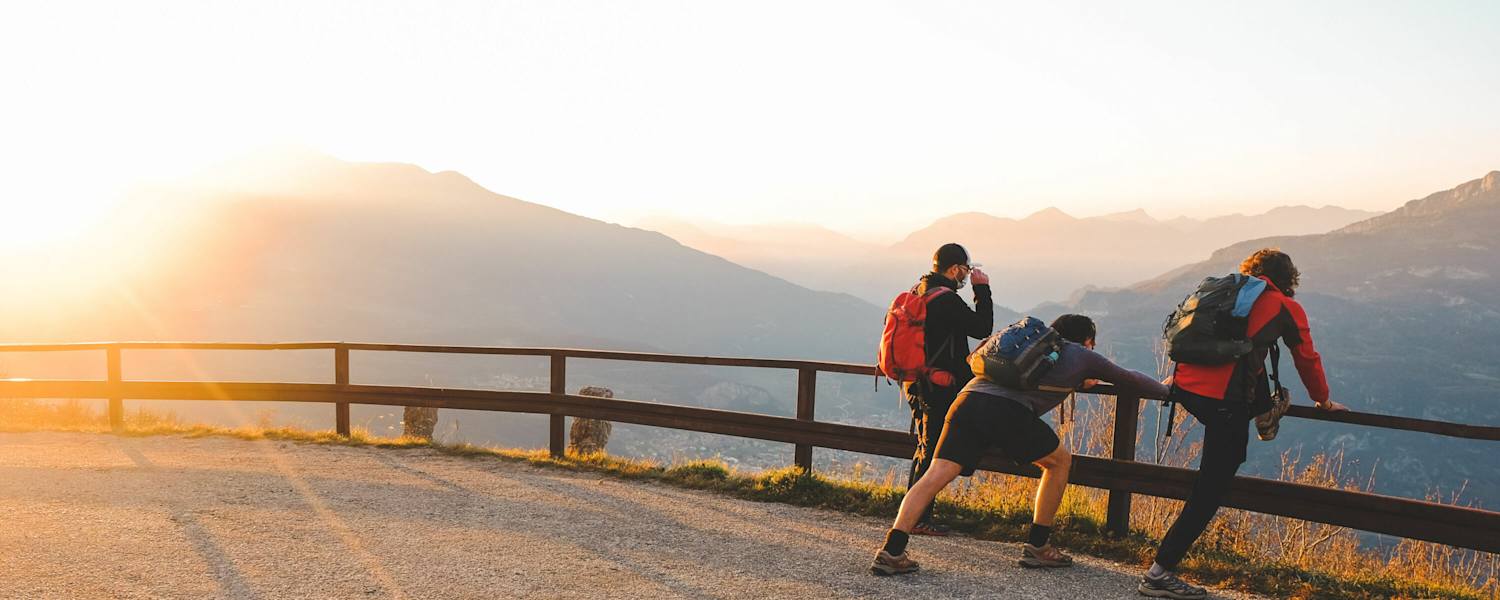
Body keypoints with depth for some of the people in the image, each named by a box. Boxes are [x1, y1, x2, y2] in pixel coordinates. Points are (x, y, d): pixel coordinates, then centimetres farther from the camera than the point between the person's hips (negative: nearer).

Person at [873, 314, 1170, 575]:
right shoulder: (1083, 356, 24)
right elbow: (1130, 380, 37)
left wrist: (1078, 381, 68)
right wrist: (1166, 390, 55)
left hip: (968, 398, 5)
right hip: (1008, 410, -5)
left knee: (936, 476, -2)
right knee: (1059, 461, 20)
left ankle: (891, 551, -14)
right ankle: (1037, 546, 22)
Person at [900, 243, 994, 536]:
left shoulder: (917, 292, 11)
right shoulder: (946, 300, -18)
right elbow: (983, 328, -12)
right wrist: (982, 289, -6)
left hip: (916, 385, 10)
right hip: (939, 388, -10)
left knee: (924, 451, 17)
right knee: (933, 454, -3)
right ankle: (920, 519, 2)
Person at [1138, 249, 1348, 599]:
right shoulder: (1287, 308, 10)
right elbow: (1307, 359, 20)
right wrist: (1323, 401, 36)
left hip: (1184, 384, 6)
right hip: (1223, 401, -6)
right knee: (1209, 491, 0)